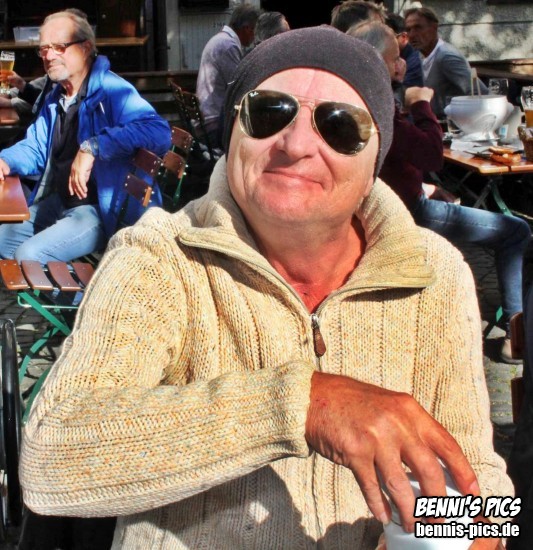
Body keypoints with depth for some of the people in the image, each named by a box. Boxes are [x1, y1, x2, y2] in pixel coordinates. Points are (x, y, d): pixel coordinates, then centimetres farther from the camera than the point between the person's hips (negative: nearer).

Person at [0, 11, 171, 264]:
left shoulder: (110, 90, -16)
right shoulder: (55, 99, 14)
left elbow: (159, 132, -33)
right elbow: (35, 147, 26)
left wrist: (93, 147, -37)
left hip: (101, 211, -9)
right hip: (54, 203, 9)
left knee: (28, 256, -24)